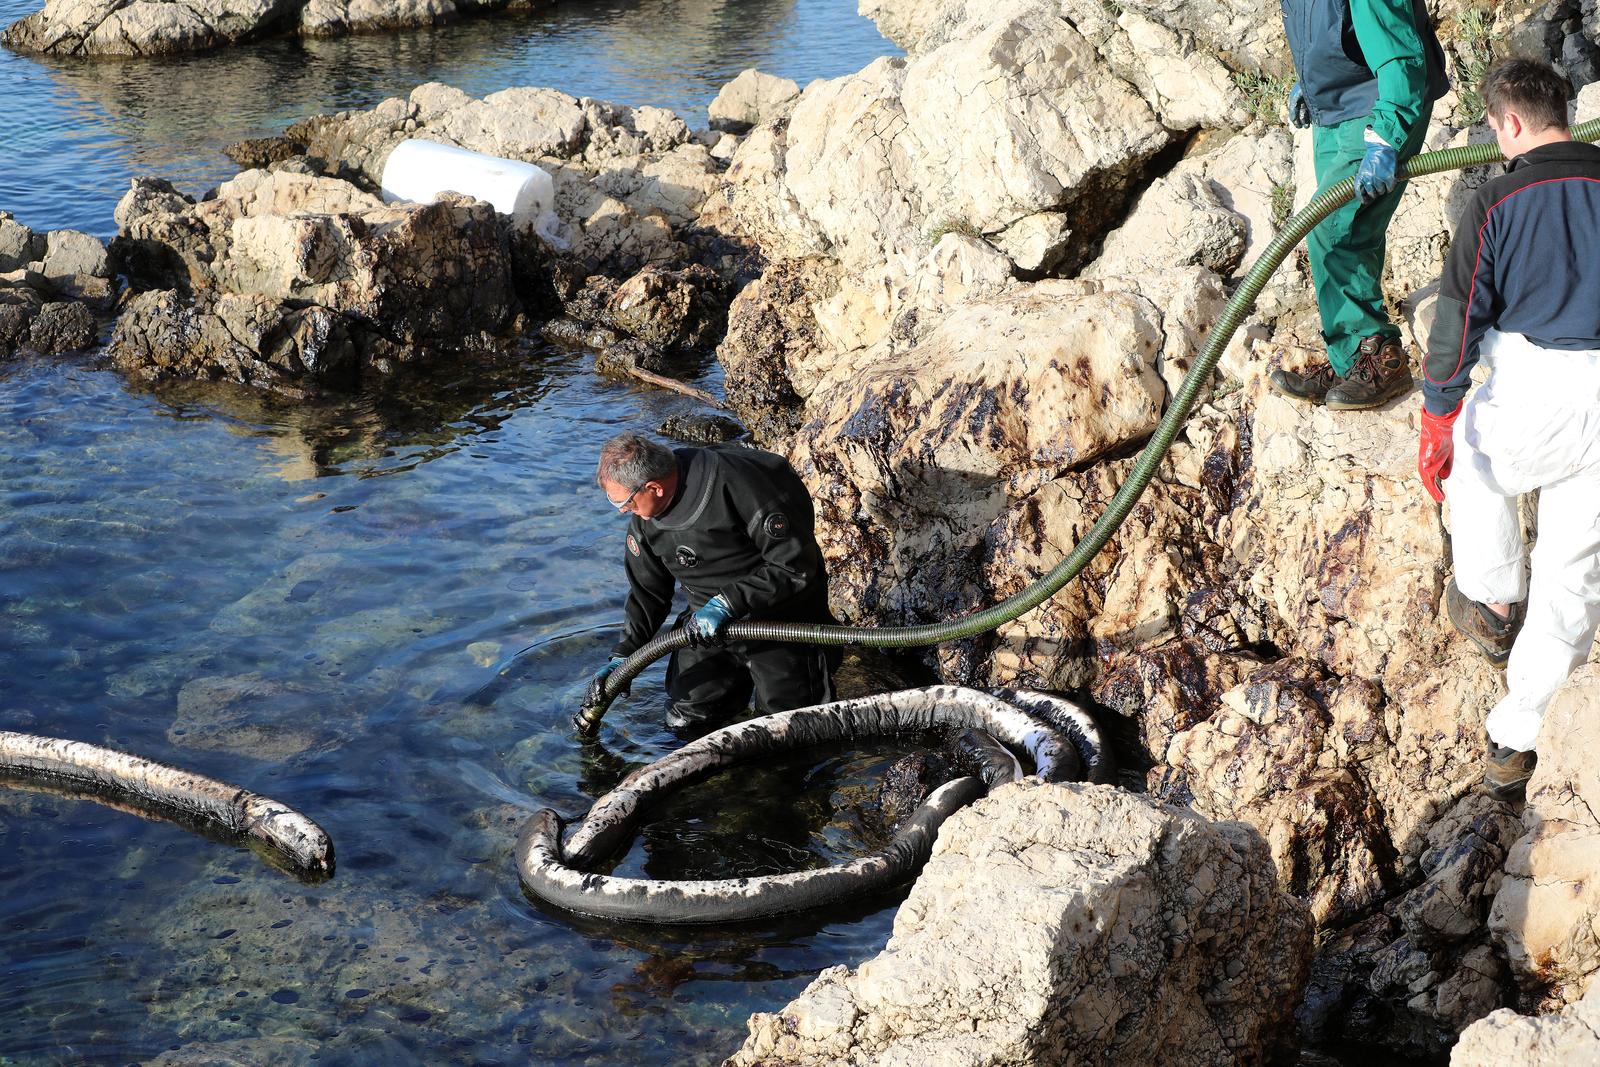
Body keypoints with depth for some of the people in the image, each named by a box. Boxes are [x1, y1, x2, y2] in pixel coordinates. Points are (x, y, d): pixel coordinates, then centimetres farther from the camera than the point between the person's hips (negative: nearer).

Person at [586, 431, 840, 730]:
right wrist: (623, 655, -3)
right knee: (683, 720, 2)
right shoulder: (644, 518, -6)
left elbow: (796, 564, -27)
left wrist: (726, 604, -28)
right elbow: (647, 592, 8)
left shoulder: (738, 484, -30)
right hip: (710, 619, 6)